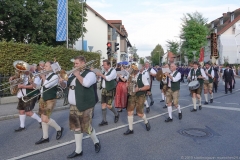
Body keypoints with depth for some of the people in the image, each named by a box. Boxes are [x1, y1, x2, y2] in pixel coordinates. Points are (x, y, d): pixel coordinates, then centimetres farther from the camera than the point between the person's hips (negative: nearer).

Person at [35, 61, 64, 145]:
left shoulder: (55, 76, -13)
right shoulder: (45, 75, 10)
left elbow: (47, 85, -28)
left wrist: (43, 77, -12)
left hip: (50, 100, -8)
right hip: (42, 99, 8)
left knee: (45, 119, -12)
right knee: (43, 118, 9)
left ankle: (59, 129, 13)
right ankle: (45, 137, 21)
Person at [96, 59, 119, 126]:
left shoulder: (113, 70, -11)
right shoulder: (105, 71, 10)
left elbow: (109, 78, -26)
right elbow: (102, 79, 19)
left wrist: (101, 74, -16)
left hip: (110, 90, -7)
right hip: (104, 90, 7)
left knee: (108, 105, -6)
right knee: (103, 105, 5)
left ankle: (116, 114, 23)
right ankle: (104, 120, 14)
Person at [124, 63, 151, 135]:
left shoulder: (142, 76, -9)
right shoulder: (131, 76, 6)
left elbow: (148, 86, -12)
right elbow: (128, 85, 14)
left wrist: (139, 89, -21)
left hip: (140, 96, -5)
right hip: (132, 96, 5)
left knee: (139, 113, -2)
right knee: (129, 111, 1)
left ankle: (146, 122, 32)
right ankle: (130, 129, 14)